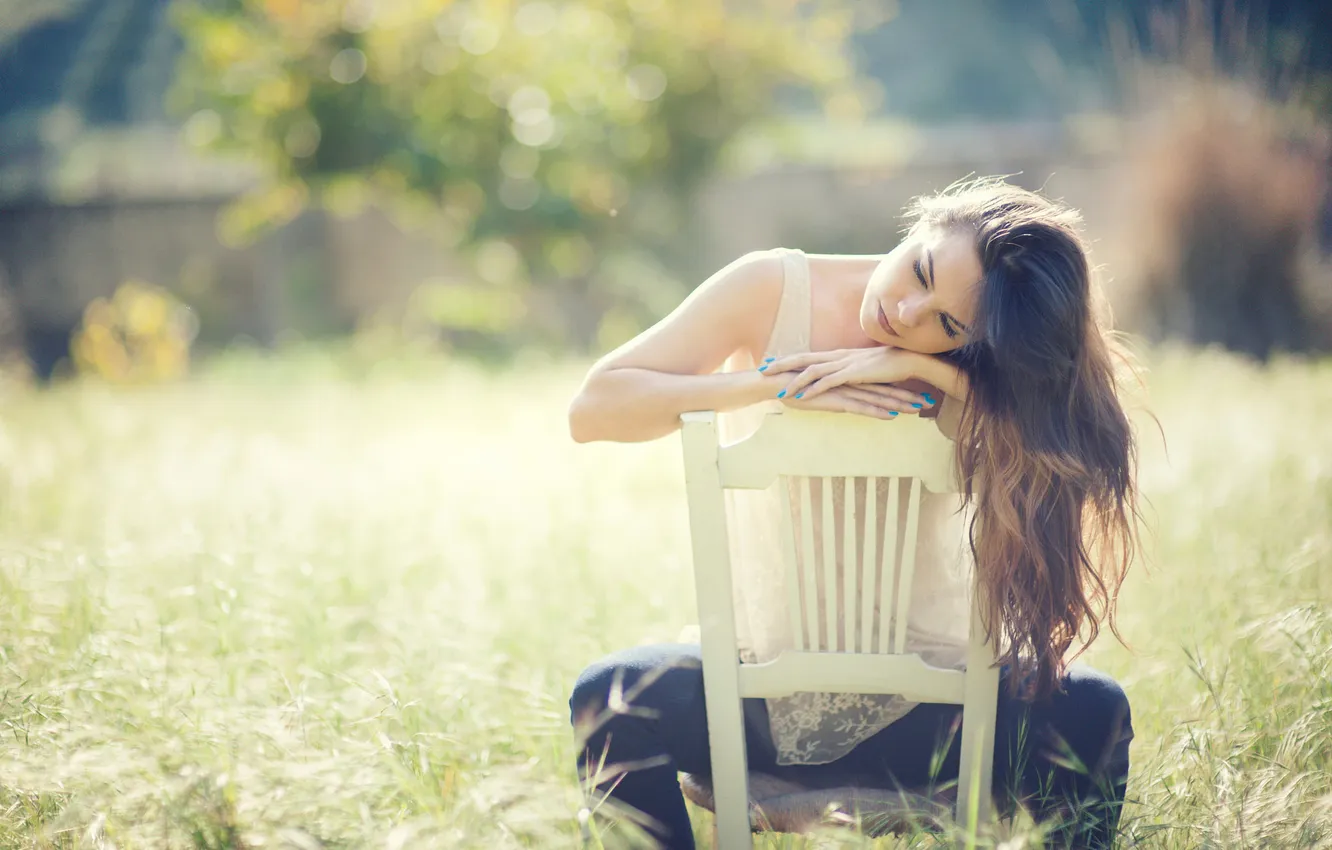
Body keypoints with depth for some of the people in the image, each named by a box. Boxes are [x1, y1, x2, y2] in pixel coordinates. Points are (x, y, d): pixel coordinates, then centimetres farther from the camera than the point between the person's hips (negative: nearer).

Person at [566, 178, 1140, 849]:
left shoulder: (977, 377, -5)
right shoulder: (774, 291, -7)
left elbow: (1092, 458, -24)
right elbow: (592, 409, -10)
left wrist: (919, 365, -28)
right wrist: (770, 383, -23)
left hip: (927, 710, 0)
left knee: (1090, 711, -27)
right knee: (611, 699, -29)